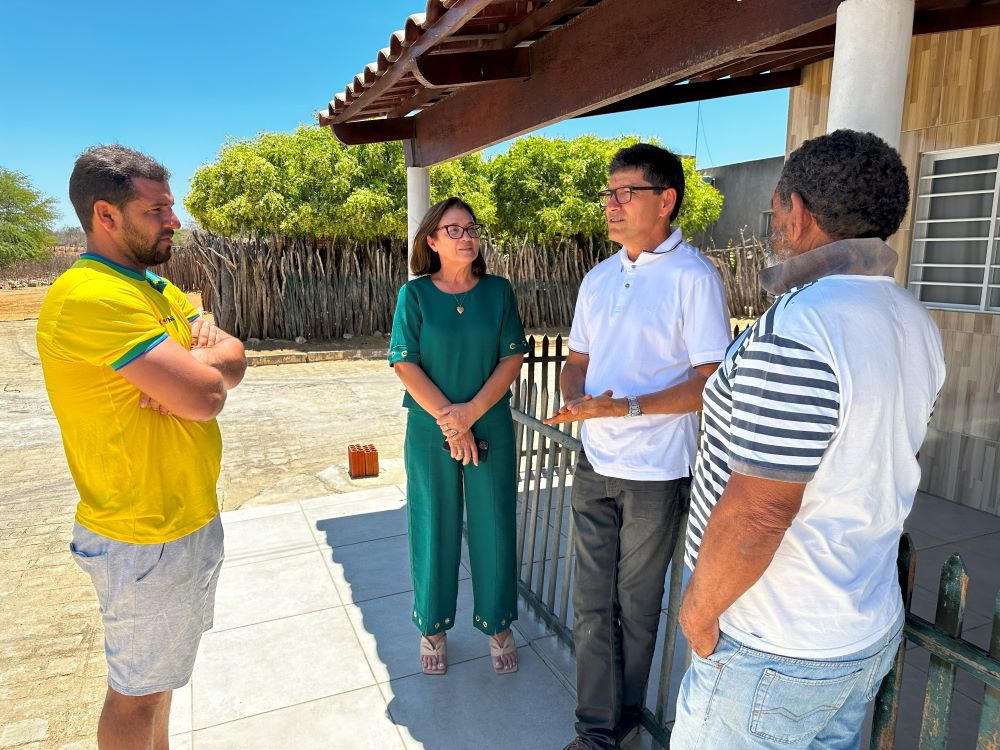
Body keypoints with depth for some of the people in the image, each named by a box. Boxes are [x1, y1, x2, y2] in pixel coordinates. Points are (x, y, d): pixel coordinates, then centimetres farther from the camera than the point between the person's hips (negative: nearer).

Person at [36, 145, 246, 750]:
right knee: (138, 690, 12)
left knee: (162, 665, 25)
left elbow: (236, 360, 2)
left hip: (190, 515, 9)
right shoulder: (89, 296, -23)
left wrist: (194, 363, -19)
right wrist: (205, 365, -8)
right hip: (144, 538, -9)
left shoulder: (158, 289, 9)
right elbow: (206, 396, -30)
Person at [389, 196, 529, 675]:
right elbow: (405, 365, -8)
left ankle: (498, 624, 30)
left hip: (491, 428, 1)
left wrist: (471, 412, -15)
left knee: (492, 524, 9)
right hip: (429, 432, -1)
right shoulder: (415, 294, -2)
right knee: (433, 525, 10)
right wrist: (448, 419, -14)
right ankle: (434, 627, 30)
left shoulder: (498, 291, 2)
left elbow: (513, 357, -4)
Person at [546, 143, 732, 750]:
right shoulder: (598, 279, 10)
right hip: (595, 466, 6)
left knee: (637, 606, 13)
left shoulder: (693, 276, -11)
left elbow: (711, 382, -14)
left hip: (656, 473, -5)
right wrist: (576, 398, -7)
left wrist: (626, 407, -23)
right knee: (592, 602, 11)